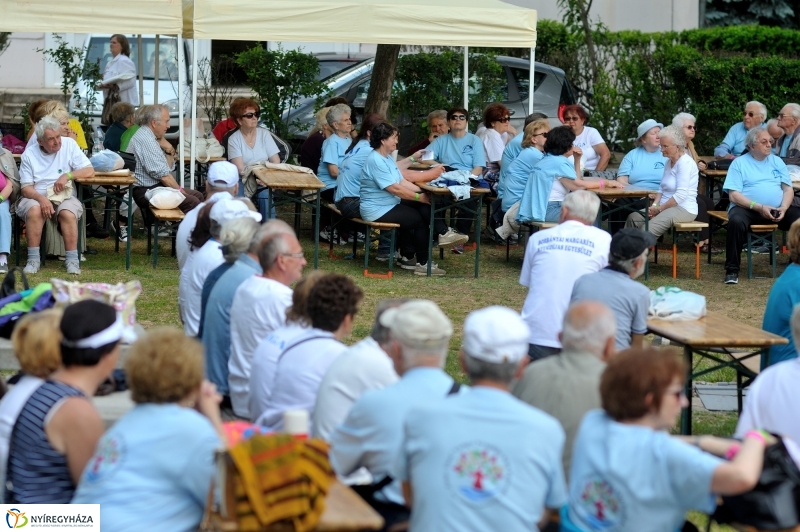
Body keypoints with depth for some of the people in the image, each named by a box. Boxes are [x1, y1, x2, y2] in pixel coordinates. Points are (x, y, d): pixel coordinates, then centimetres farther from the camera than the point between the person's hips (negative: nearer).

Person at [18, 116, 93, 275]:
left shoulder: (69, 144, 0)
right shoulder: (29, 154, -1)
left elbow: (89, 171, -4)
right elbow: (26, 188, -4)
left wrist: (68, 175, -20)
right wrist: (42, 199, -25)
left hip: (64, 197, 0)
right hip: (36, 197, 0)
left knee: (68, 213, -33)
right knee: (34, 211, -34)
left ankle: (72, 260, -25)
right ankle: (33, 259, -26)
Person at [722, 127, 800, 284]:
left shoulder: (777, 161, 16)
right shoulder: (739, 163, 4)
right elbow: (734, 195, -6)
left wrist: (784, 208, -11)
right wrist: (759, 207, -18)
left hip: (777, 210, 4)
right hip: (748, 208, -4)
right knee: (736, 221, -36)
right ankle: (732, 270, -26)